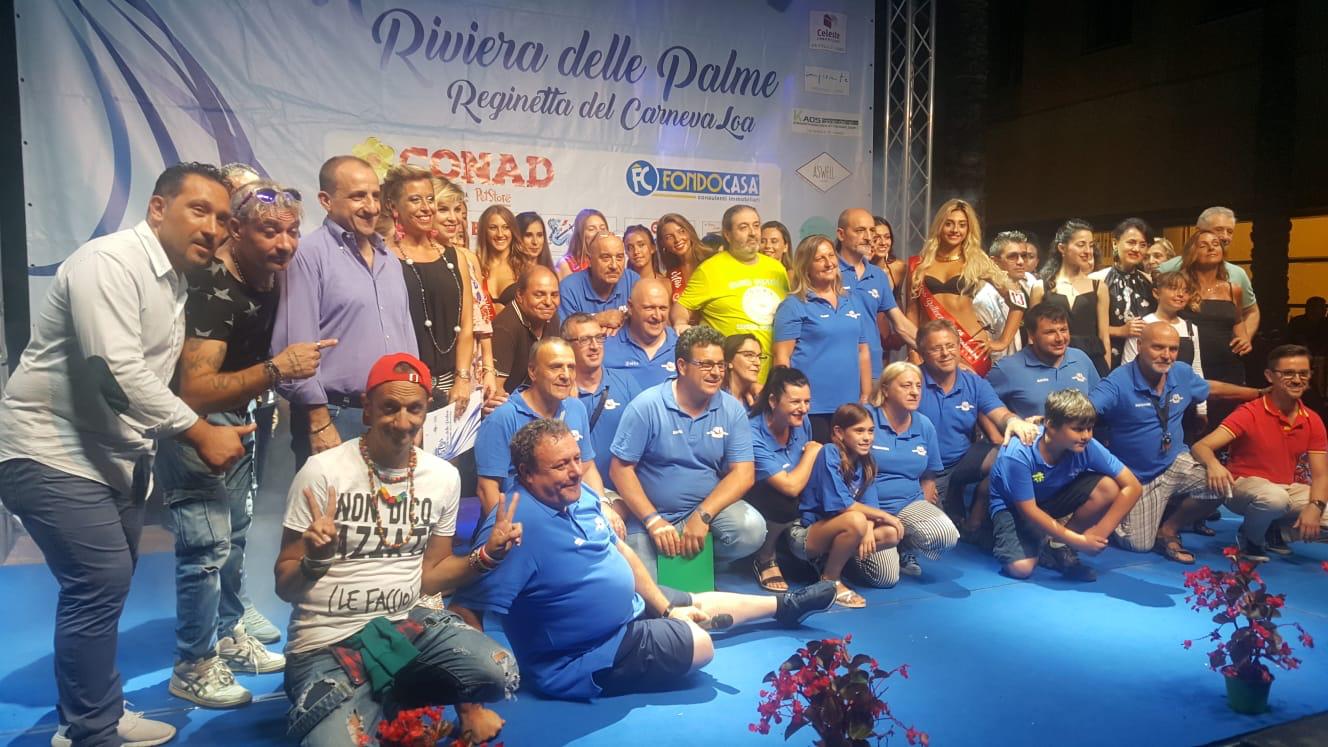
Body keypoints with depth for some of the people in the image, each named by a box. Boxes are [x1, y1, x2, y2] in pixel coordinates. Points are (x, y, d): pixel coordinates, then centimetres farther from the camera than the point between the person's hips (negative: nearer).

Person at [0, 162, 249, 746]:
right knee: (100, 582, -10)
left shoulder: (173, 281, 10)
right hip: (51, 452, -9)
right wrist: (201, 434, -23)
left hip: (110, 456, 9)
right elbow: (118, 373, -29)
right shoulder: (110, 262, -19)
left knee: (105, 584, 15)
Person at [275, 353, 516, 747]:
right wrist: (315, 561, -28)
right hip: (327, 641, -3)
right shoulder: (322, 471, -12)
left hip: (408, 622, 3)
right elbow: (285, 587, -6)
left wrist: (487, 554, -5)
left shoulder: (444, 476, 2)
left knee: (500, 672, -23)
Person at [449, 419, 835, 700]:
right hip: (582, 660, -9)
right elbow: (465, 610, -34)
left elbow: (622, 551, 8)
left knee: (705, 604, 20)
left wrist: (666, 608, 10)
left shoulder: (580, 496, -4)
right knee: (699, 644, -9)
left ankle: (785, 606, 43)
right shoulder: (517, 527, -32)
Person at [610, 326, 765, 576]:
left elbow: (743, 474, -6)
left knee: (752, 529, -24)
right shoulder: (646, 406, -11)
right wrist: (654, 520, -17)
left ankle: (694, 559, 2)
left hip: (710, 506, 3)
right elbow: (621, 469, -10)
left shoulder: (732, 410, -3)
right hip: (651, 514, -2)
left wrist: (702, 515, -19)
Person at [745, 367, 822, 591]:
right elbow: (792, 487, -29)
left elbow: (812, 473, 12)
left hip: (795, 513, 7)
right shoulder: (753, 436, -26)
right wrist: (812, 452, -16)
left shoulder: (801, 423, -4)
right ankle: (765, 561, -10)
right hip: (757, 513, -7)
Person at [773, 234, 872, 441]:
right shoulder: (794, 305, -3)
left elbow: (863, 351, 17)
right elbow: (782, 357, -7)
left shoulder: (852, 300, 15)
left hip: (849, 404, 5)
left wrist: (866, 397, 13)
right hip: (810, 406, -5)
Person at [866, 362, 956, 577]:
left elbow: (929, 476, 16)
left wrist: (924, 510, 5)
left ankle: (905, 550, 7)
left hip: (910, 504, 5)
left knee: (947, 535, -25)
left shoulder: (925, 426, 7)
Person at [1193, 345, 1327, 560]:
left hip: (1286, 488, 6)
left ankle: (1276, 532, 9)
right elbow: (1200, 446, -26)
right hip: (1243, 485, -6)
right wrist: (1213, 464, -50)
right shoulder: (1250, 413, -16)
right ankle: (1249, 537, -6)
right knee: (1274, 498, -38)